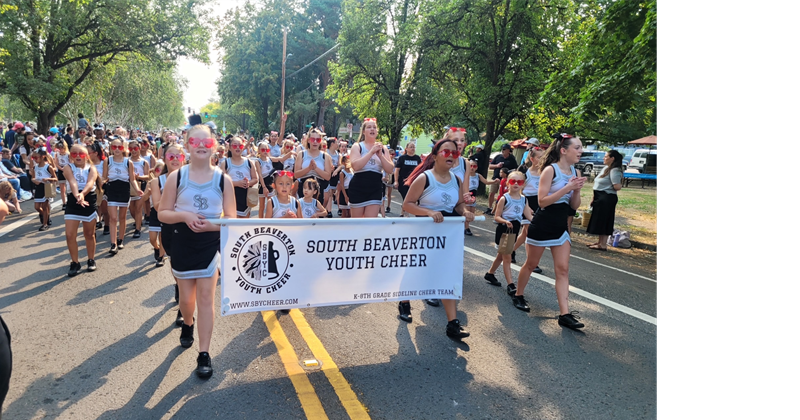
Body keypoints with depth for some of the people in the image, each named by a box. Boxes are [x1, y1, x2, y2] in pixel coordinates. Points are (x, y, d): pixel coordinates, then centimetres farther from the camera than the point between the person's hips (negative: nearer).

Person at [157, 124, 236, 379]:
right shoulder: (176, 177, -4)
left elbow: (231, 218, -3)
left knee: (206, 299, 0)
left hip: (211, 245, -1)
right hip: (182, 246, 1)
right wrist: (183, 216, -20)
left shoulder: (223, 179, -5)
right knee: (186, 298, 17)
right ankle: (187, 324, 50)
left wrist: (211, 224, -22)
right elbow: (162, 213, -1)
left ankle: (204, 354, 9)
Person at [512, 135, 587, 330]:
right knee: (531, 264, 10)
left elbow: (574, 206, 8)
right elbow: (542, 201, -21)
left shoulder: (575, 172, 6)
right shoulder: (550, 170, -14)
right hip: (542, 225, -6)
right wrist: (567, 188, -24)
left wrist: (577, 190, -10)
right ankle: (518, 295, 32)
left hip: (561, 226, 6)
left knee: (563, 269, 0)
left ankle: (564, 314, 1)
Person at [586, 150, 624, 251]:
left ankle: (603, 244, 2)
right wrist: (594, 198, 18)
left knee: (604, 221, -4)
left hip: (607, 199, -9)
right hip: (600, 198, 9)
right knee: (599, 221, 14)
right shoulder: (606, 169, 15)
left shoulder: (615, 171, -16)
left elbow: (617, 186, -25)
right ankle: (600, 241, 24)